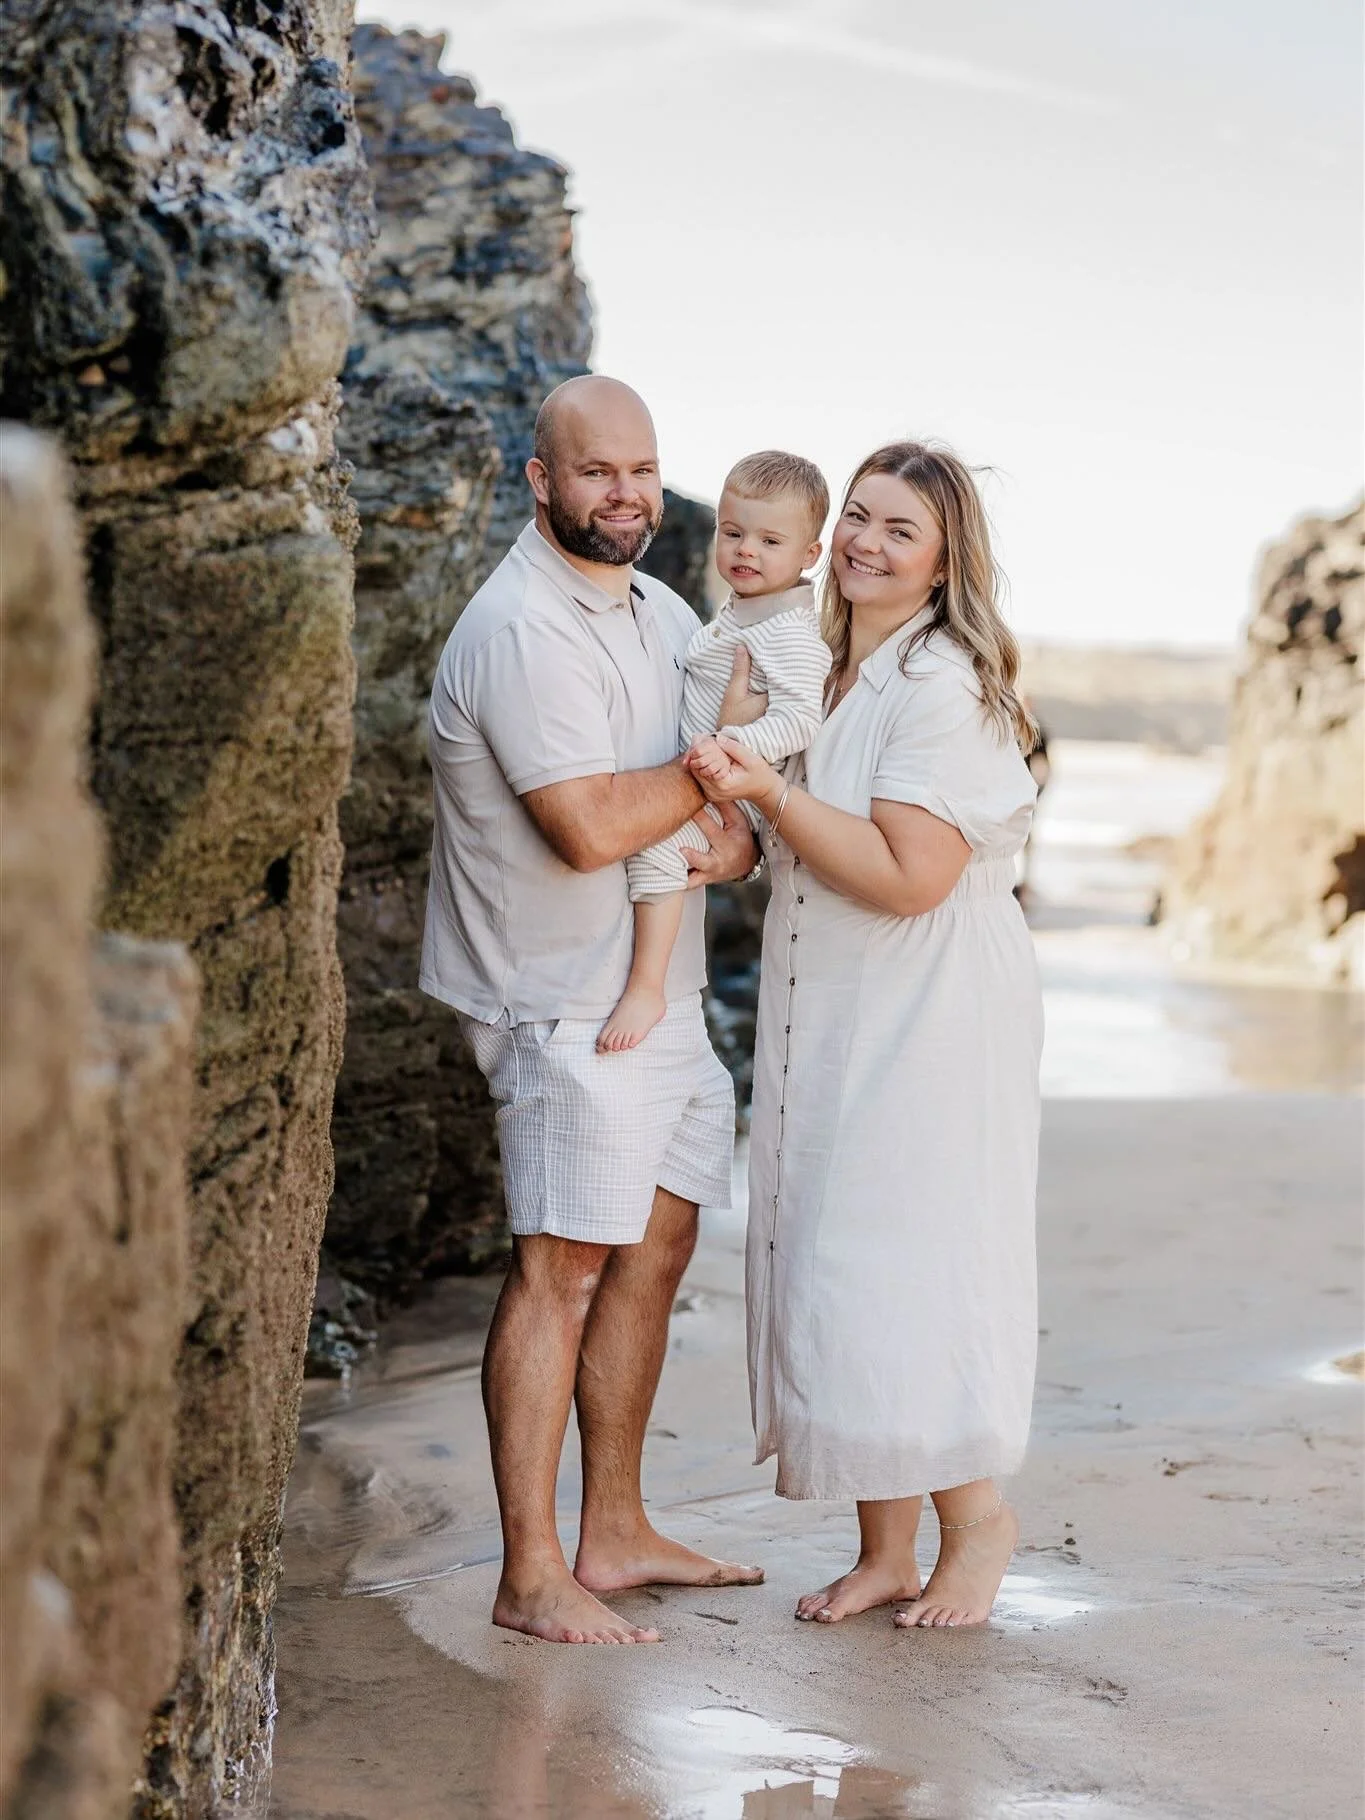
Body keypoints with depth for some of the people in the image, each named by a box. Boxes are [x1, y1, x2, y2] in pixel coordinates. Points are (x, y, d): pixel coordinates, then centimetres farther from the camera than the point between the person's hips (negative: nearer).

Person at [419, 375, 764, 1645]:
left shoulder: (657, 610, 14)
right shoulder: (523, 630, -17)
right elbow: (592, 827, -25)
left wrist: (742, 831, -7)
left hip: (658, 990, 10)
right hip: (565, 1001, -9)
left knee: (655, 1247, 13)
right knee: (563, 1265, -9)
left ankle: (613, 1534, 24)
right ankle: (529, 1577, -4)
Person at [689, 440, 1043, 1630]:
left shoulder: (945, 685, -14)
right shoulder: (835, 676, 13)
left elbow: (910, 874, -22)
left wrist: (771, 792, -21)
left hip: (929, 1027, -9)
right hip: (831, 1025, 9)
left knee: (904, 1271, -6)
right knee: (835, 1274, 8)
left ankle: (978, 1514, 15)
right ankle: (886, 1546, 18)